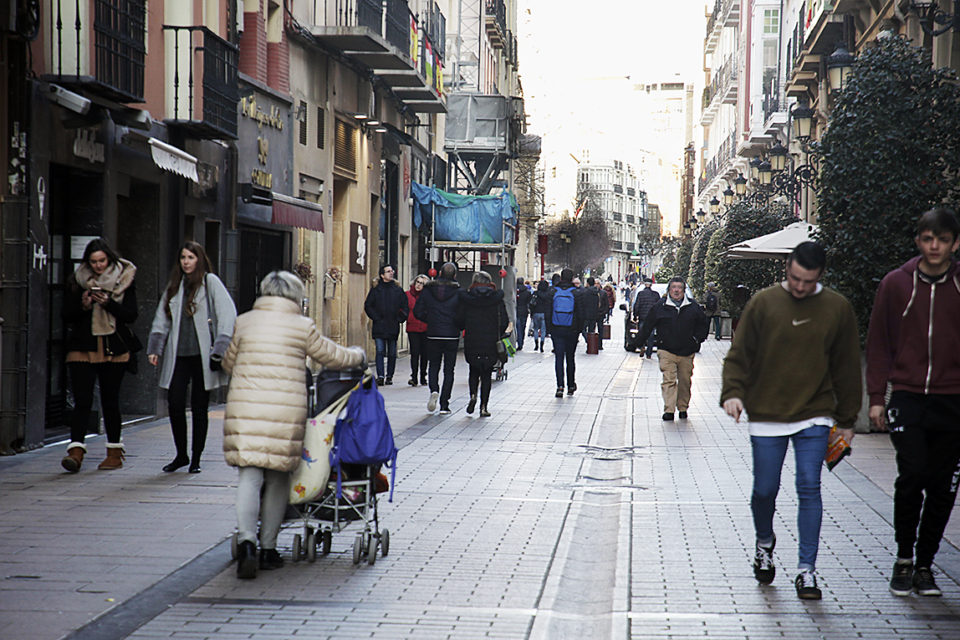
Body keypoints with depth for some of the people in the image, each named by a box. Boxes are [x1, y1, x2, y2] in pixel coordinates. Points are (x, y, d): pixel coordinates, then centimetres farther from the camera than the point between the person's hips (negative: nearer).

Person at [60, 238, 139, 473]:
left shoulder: (125, 280, 3)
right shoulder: (77, 281, 6)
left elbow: (131, 315, -3)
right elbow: (67, 316, 5)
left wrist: (108, 303, -18)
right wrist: (83, 306, -14)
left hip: (114, 349, 0)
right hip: (82, 348, 0)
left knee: (110, 401, 5)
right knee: (82, 400, -9)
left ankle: (114, 453, 16)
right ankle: (76, 450, -17)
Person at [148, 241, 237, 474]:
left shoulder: (210, 282, -1)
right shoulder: (174, 285, 15)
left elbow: (228, 314, -9)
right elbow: (162, 319, 18)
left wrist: (220, 348, -16)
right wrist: (154, 348, 8)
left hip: (202, 356, -4)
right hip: (178, 356, 4)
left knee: (199, 408, 2)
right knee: (174, 404, -3)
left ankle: (196, 459, 13)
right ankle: (181, 455, 14)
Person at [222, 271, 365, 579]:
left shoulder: (244, 322, 9)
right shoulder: (303, 326, 3)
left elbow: (228, 363, 22)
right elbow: (334, 357, 15)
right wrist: (358, 355, 36)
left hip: (245, 409, 1)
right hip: (286, 412, -1)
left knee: (249, 475, -1)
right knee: (278, 478, 11)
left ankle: (246, 541, -21)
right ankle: (268, 548, 16)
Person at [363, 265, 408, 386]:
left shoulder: (398, 290, 8)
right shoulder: (376, 289, 4)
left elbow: (405, 307, 12)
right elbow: (368, 306, 5)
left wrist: (399, 319, 0)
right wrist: (376, 318, -5)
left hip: (393, 327, 2)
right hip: (379, 327, -2)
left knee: (392, 353, 6)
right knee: (380, 351, -10)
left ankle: (389, 376, 14)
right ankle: (380, 376, -12)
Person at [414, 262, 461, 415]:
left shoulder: (428, 290, -1)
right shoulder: (458, 292, -7)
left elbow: (418, 312, -1)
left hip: (433, 335, 1)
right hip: (452, 336, -1)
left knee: (434, 365, 17)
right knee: (449, 370, 7)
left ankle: (434, 391, -10)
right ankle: (444, 405, 3)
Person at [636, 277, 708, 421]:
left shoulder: (693, 307, 6)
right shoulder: (659, 307, 2)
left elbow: (703, 325, 17)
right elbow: (647, 326, 8)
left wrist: (697, 339, 4)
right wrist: (638, 343, 5)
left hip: (687, 352, 2)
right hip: (666, 351, -2)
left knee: (685, 381, 9)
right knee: (669, 380, -11)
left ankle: (683, 408, 24)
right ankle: (669, 410, -15)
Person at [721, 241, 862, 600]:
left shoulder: (837, 309, 2)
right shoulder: (763, 303, 0)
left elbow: (847, 367, 9)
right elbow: (739, 354, 3)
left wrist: (846, 419, 8)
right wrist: (733, 392, -14)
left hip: (814, 416, 0)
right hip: (766, 415, 0)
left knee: (809, 489, -6)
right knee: (765, 490, 5)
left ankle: (806, 569, 1)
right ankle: (764, 544, 35)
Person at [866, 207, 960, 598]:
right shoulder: (896, 284, 3)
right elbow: (878, 343, 7)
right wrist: (876, 397, 2)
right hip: (908, 398, -1)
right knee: (912, 475, -14)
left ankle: (925, 564, 18)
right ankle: (904, 559, 3)